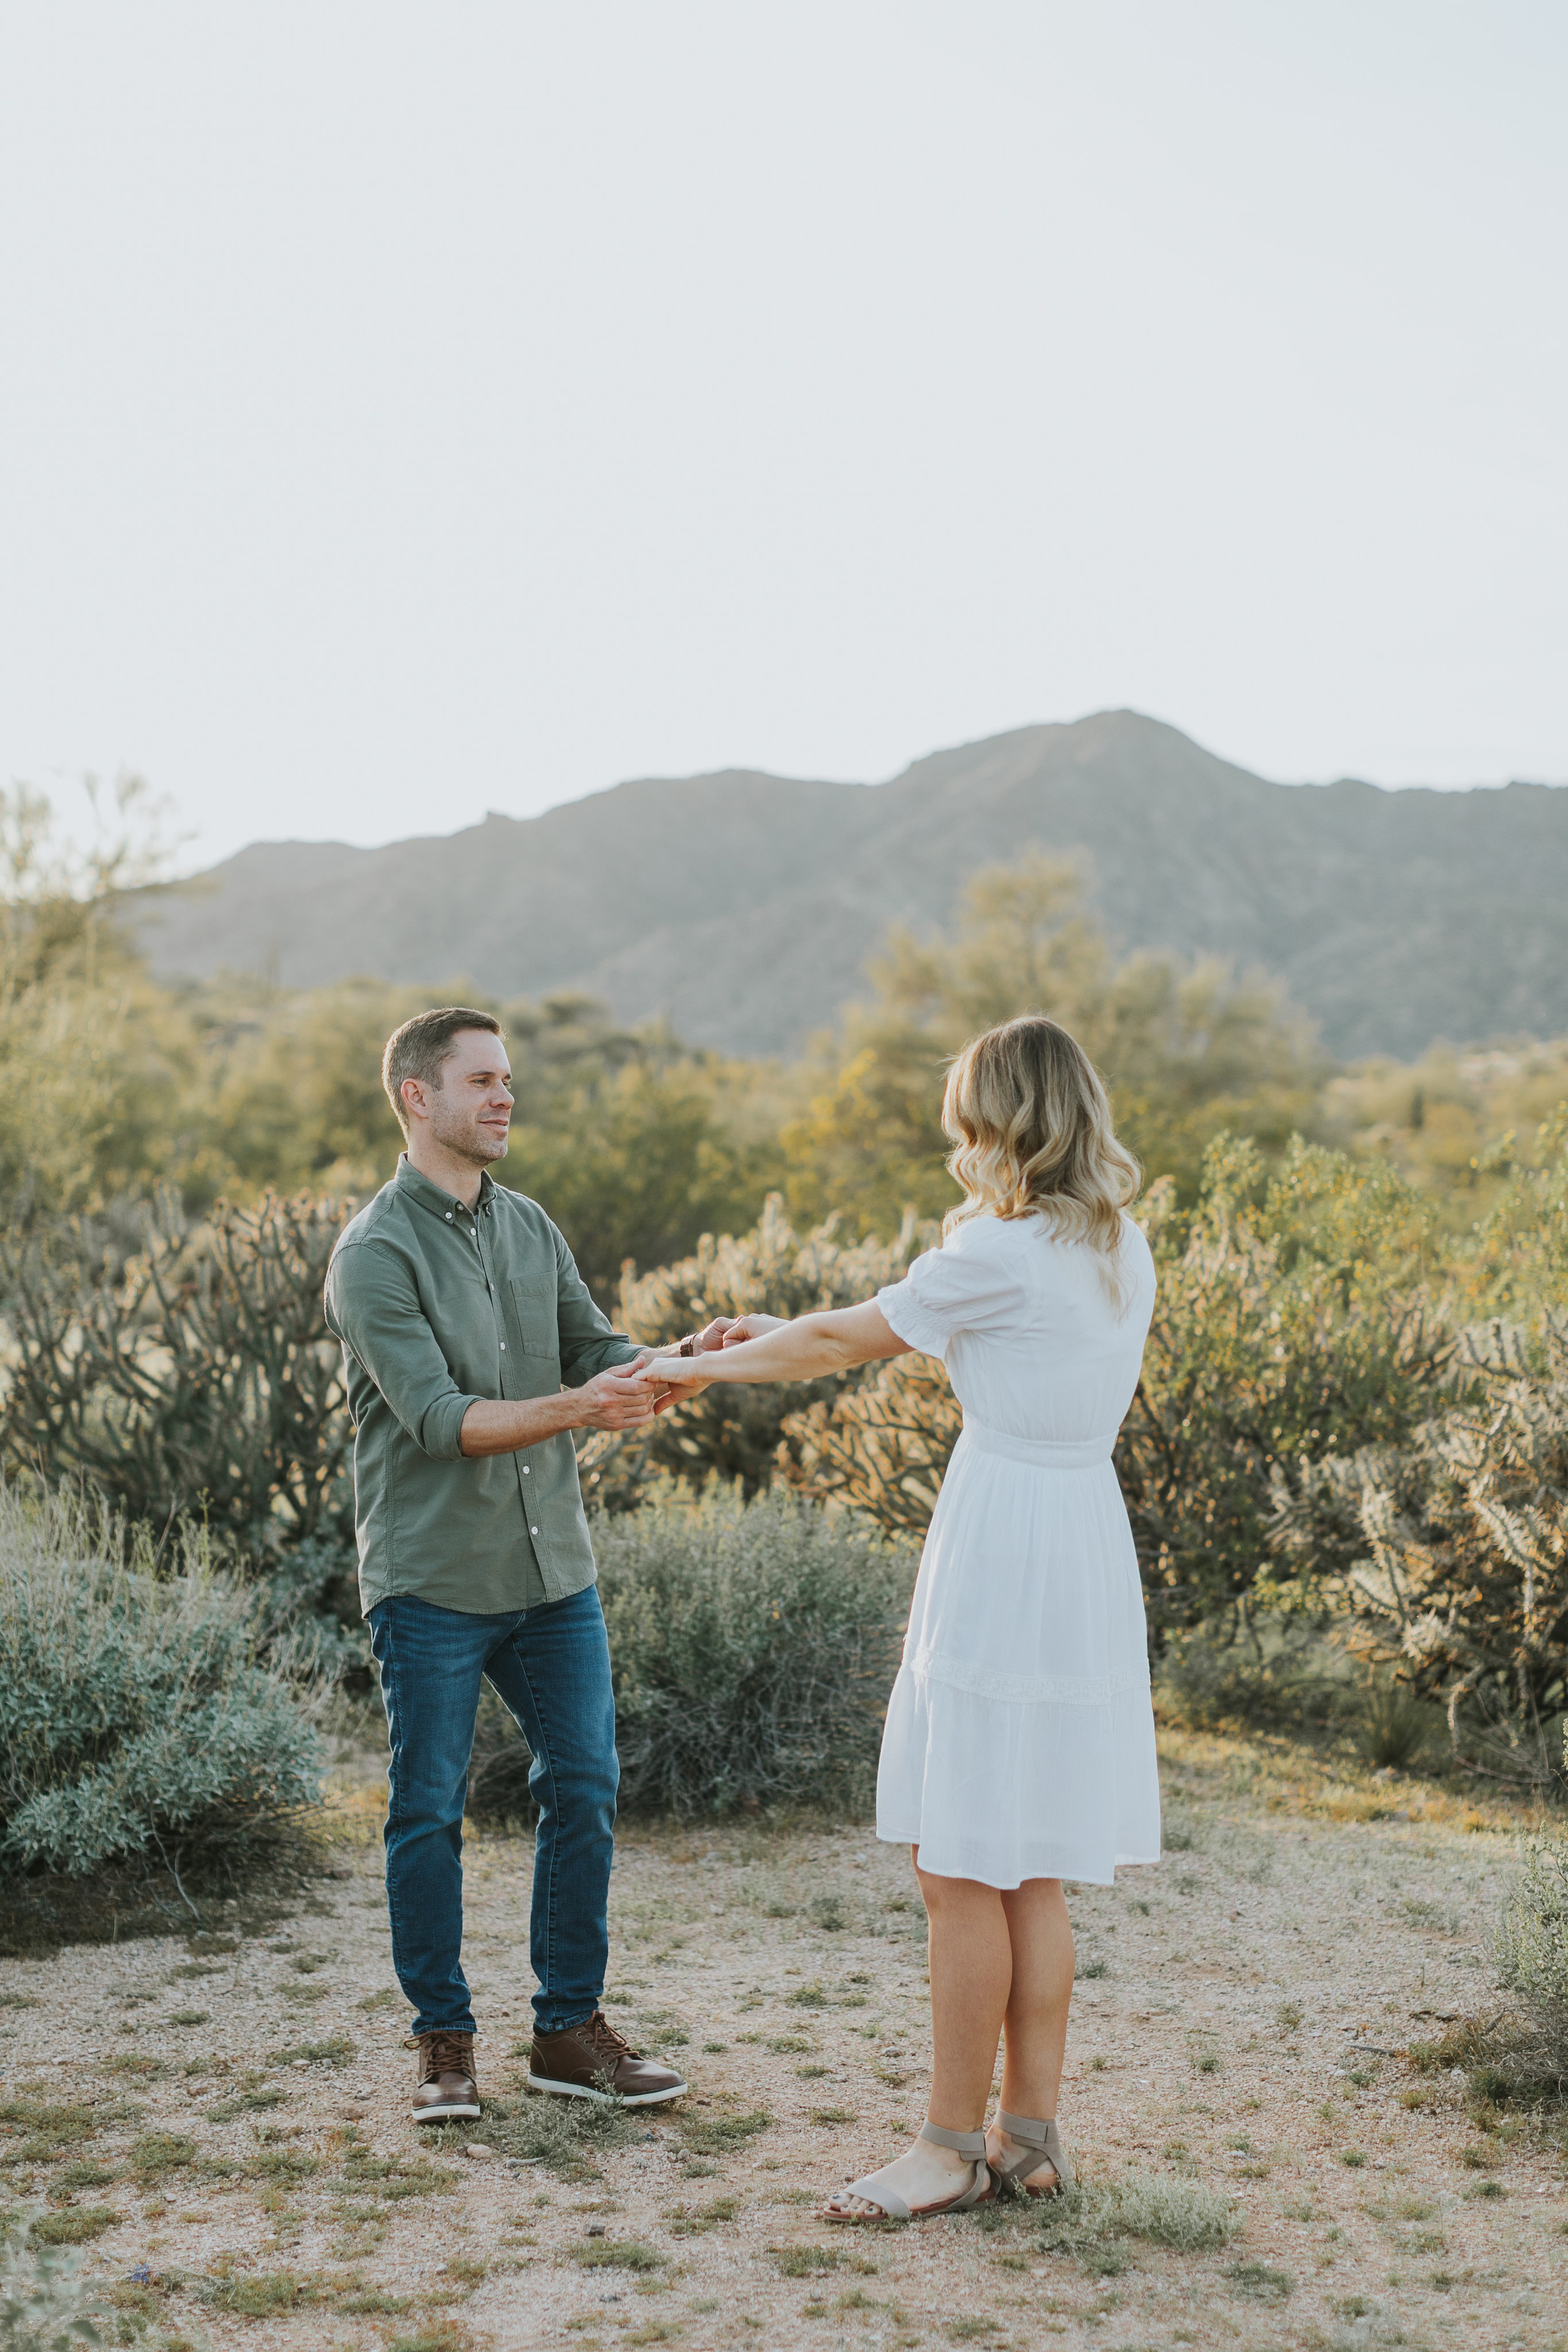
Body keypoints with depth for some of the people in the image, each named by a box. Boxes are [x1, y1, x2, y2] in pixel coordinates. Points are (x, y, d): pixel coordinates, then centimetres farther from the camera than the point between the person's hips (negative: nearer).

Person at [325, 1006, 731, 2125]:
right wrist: (575, 1408, -32)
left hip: (552, 1569, 6)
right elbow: (439, 1418, -20)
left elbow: (602, 1354, 9)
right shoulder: (376, 1255, -11)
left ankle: (571, 2026, 19)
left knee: (585, 1790, 6)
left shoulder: (531, 1228, 10)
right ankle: (446, 2038, 19)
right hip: (431, 1580, -6)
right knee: (430, 1813, 3)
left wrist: (687, 1360, -11)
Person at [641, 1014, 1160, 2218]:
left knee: (964, 1868, 1)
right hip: (1090, 1543, 9)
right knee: (1033, 1872, 14)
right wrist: (792, 1336, 23)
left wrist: (711, 1367, 11)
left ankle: (954, 2147, 10)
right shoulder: (1123, 1249, 10)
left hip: (1000, 1555, -9)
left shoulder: (1001, 1255, -15)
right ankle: (1032, 2135, 21)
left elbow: (848, 1340, -4)